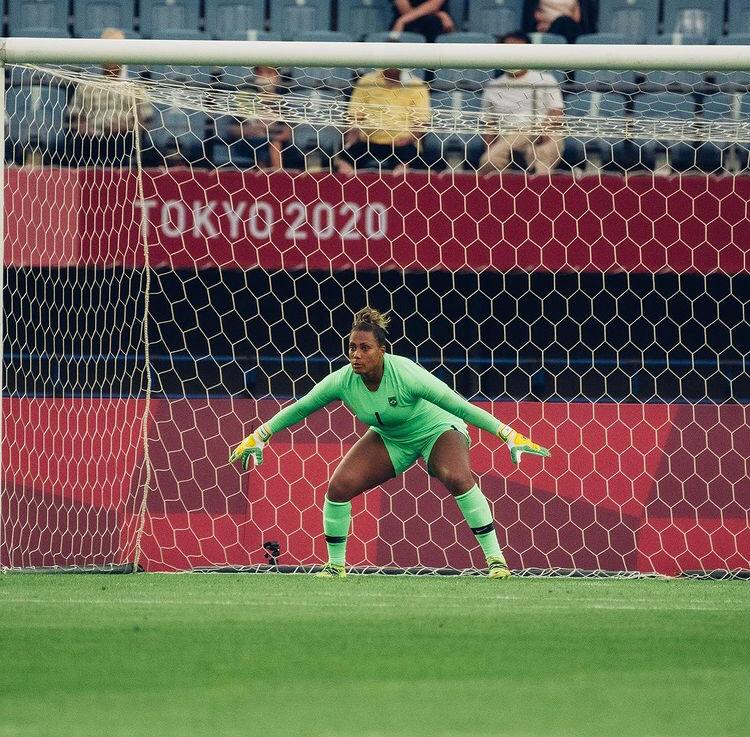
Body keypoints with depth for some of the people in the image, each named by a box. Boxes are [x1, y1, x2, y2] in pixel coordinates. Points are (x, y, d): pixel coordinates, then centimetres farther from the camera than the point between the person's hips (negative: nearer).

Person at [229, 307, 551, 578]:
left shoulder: (406, 375, -35)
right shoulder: (343, 381, -22)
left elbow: (458, 405, -30)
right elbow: (298, 409, -6)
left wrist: (508, 435, -31)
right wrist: (257, 437, -2)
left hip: (437, 430, -4)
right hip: (389, 439, 4)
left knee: (457, 478, -33)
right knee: (338, 486, -13)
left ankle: (495, 557, -24)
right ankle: (336, 563, 7)